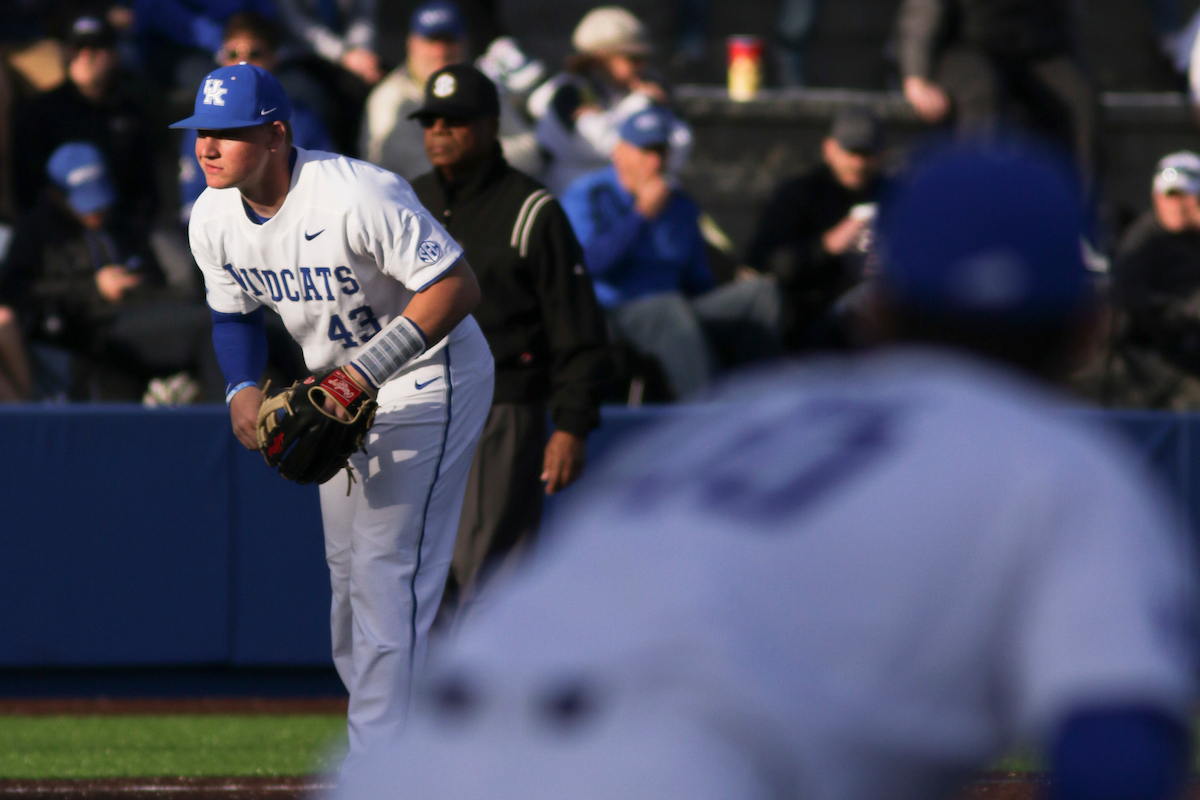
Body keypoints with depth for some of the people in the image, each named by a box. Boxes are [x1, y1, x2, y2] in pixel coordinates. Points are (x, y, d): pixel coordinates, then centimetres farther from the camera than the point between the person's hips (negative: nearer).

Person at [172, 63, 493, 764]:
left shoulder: (358, 196, -31)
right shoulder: (214, 218, -7)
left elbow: (457, 286, -29)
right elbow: (236, 313, 10)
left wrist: (365, 372, -33)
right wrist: (243, 388, -11)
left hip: (429, 384, -8)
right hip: (342, 391, 8)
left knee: (387, 573, -14)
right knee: (347, 573, 13)